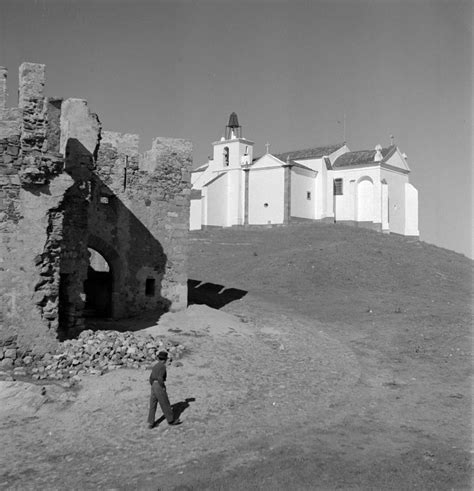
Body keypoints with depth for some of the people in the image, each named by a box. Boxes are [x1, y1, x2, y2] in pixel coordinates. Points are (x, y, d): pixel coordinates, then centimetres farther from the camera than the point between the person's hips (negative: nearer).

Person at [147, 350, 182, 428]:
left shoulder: (155, 366, 15)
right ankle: (171, 420, 16)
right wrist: (163, 388, -14)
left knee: (152, 405, 8)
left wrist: (153, 387, 19)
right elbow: (160, 378, -23)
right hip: (159, 387, -8)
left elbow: (151, 378, 16)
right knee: (165, 405, 4)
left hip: (153, 387, 8)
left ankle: (150, 423, 6)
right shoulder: (163, 366, -13)